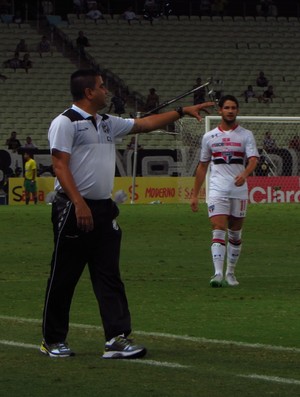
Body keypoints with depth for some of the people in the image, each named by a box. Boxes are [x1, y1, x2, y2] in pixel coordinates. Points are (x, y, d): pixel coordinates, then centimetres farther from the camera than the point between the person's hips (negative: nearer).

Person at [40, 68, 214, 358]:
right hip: (74, 210, -8)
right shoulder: (65, 122, -8)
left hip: (103, 208, 8)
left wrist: (182, 112, 23)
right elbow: (60, 164, -15)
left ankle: (117, 339, -2)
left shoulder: (107, 123, 17)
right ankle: (52, 341, 11)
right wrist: (79, 203, -23)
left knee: (109, 277, 1)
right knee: (63, 278, 0)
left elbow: (145, 124, 27)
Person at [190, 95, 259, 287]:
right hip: (217, 190, -1)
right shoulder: (209, 137, 8)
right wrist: (195, 195, 13)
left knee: (235, 234, 9)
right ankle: (218, 274, -23)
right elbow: (202, 166, 15)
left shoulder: (246, 135, 4)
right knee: (219, 230, -14)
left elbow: (253, 160, -10)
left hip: (239, 190, 1)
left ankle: (230, 273, 23)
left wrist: (244, 174, -33)